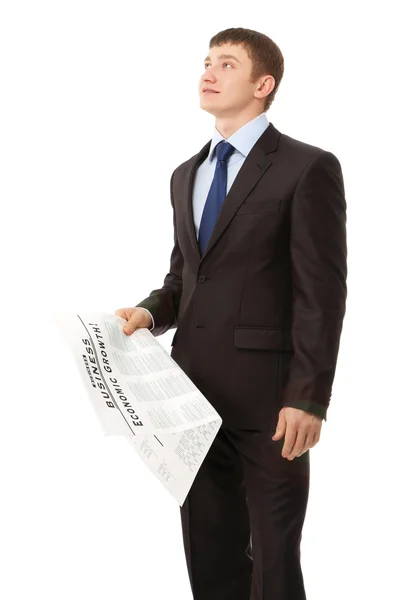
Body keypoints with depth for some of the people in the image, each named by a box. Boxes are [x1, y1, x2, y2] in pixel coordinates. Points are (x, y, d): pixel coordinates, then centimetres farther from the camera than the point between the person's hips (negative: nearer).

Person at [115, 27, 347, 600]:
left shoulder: (308, 168, -6)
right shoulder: (186, 175, 16)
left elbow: (322, 293, -11)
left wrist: (308, 399, -16)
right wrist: (152, 312, -1)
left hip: (268, 394, -6)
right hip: (196, 390, 6)